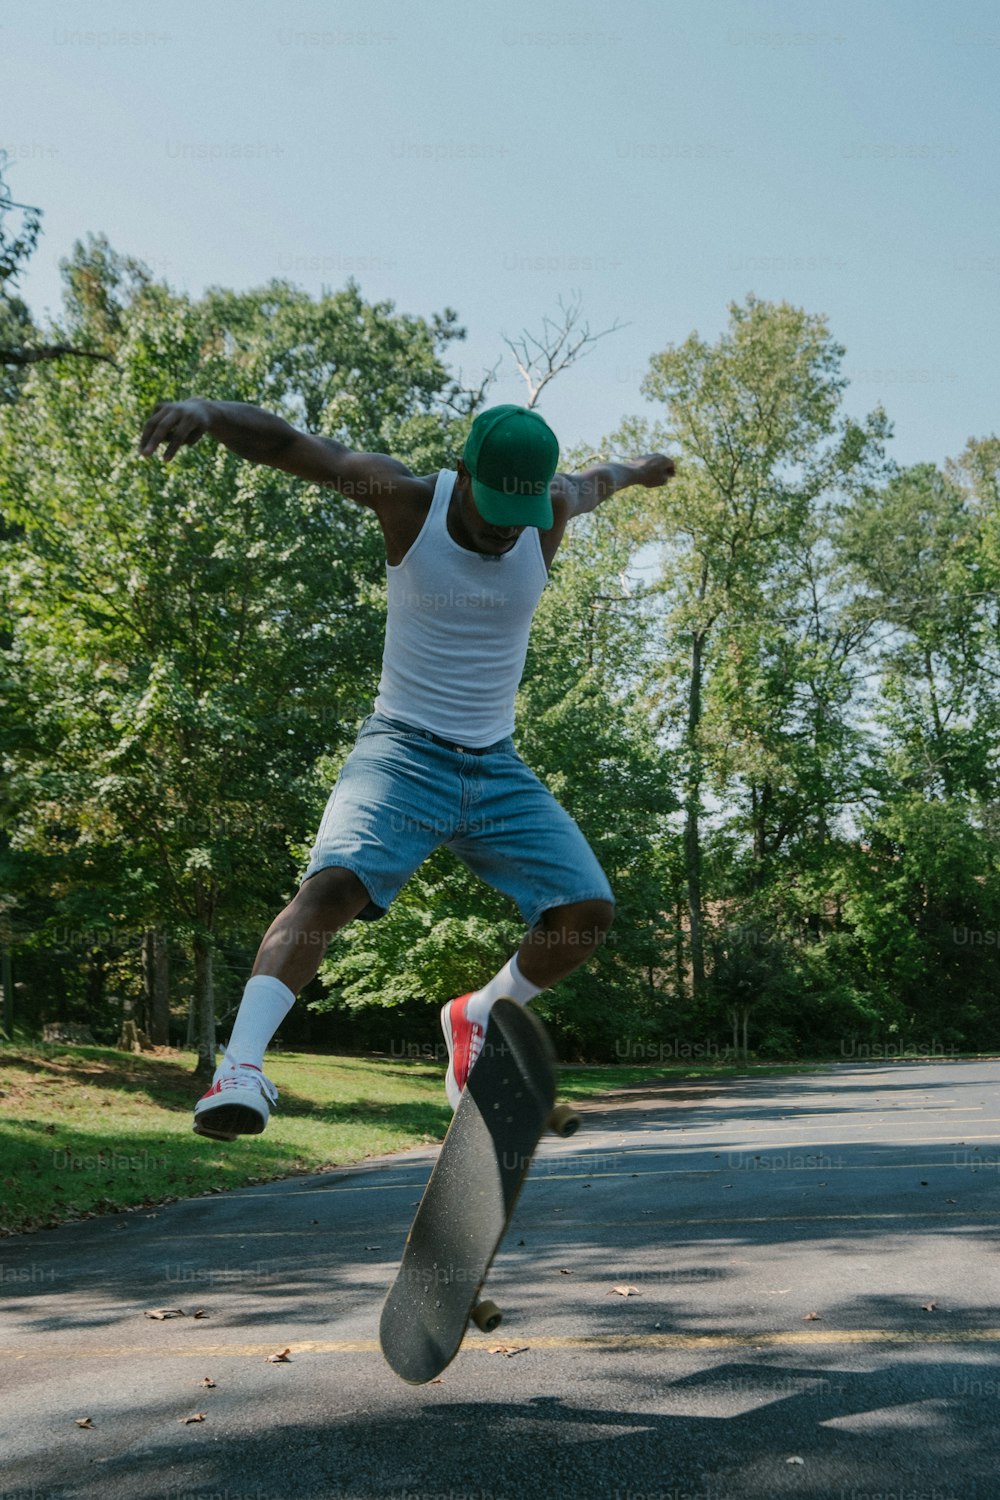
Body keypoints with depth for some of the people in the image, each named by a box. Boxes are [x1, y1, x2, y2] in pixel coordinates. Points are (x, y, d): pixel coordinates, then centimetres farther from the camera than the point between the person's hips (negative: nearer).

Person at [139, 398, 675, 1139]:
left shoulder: (551, 509, -2)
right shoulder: (409, 499, -12)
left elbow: (593, 483, 24)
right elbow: (279, 440, -20)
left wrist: (639, 468, 46)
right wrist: (204, 409, -40)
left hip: (497, 768, 4)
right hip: (404, 752, -4)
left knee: (588, 910, -5)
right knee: (336, 882, -29)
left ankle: (478, 1015, 19)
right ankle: (243, 1064, -32)